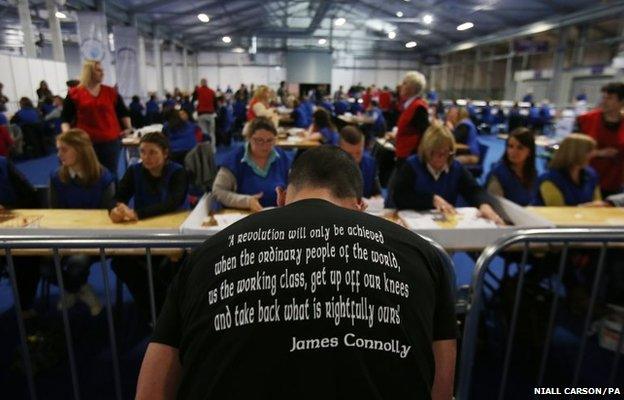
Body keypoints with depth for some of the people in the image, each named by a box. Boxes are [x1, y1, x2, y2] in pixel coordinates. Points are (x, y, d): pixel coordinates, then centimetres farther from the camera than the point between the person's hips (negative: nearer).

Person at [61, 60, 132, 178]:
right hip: (86, 142, -1)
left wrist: (128, 127, 3)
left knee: (110, 174, 8)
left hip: (111, 141, 2)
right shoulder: (74, 93, 3)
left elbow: (123, 111, 17)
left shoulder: (110, 92, 8)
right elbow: (65, 118, 5)